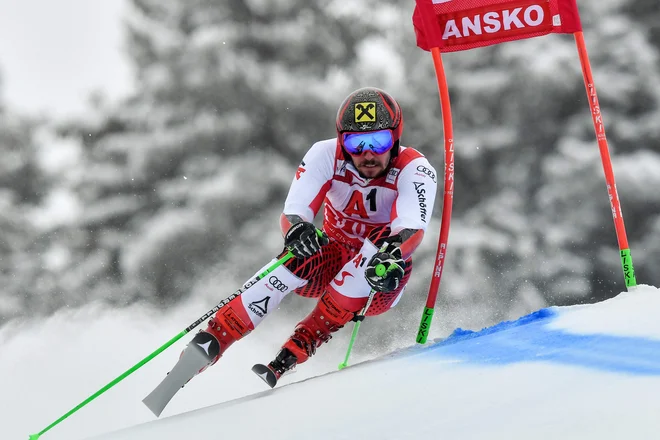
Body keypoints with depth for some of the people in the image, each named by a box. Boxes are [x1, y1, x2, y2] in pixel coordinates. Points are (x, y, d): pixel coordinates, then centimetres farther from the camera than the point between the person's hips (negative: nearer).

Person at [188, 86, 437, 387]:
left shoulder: (415, 170, -21)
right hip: (332, 261, 1)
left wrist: (392, 258, -61)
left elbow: (413, 229, -39)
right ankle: (208, 344, -36)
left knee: (384, 242, -34)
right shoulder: (326, 155, -17)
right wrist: (297, 229, -52)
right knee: (301, 253, -33)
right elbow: (292, 213, -27)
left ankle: (291, 356, -36)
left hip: (379, 286, -1)